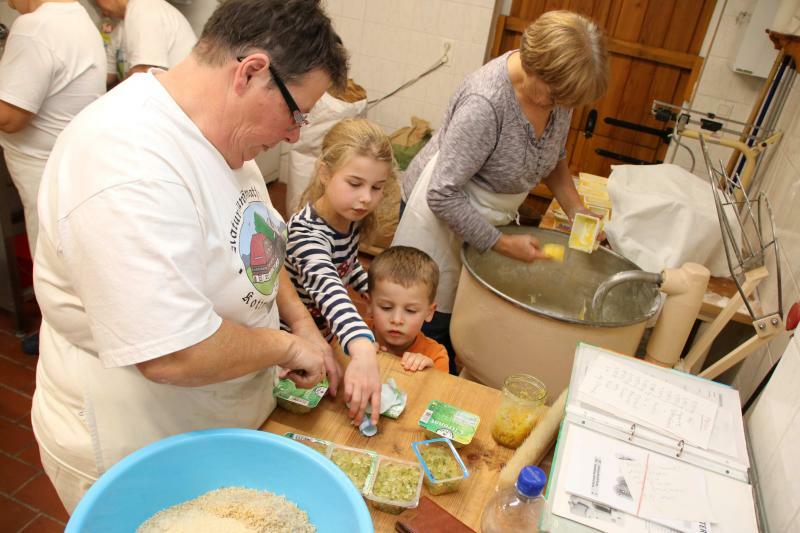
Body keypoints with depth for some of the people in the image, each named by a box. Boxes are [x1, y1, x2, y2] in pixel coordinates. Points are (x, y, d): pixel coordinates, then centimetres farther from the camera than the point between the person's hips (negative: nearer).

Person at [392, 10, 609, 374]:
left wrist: (577, 211, -4)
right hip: (441, 215, -6)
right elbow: (443, 195, -28)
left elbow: (553, 158, 10)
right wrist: (502, 244, -21)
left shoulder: (555, 86, -9)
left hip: (490, 215, 7)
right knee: (435, 326, 1)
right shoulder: (485, 102, -32)